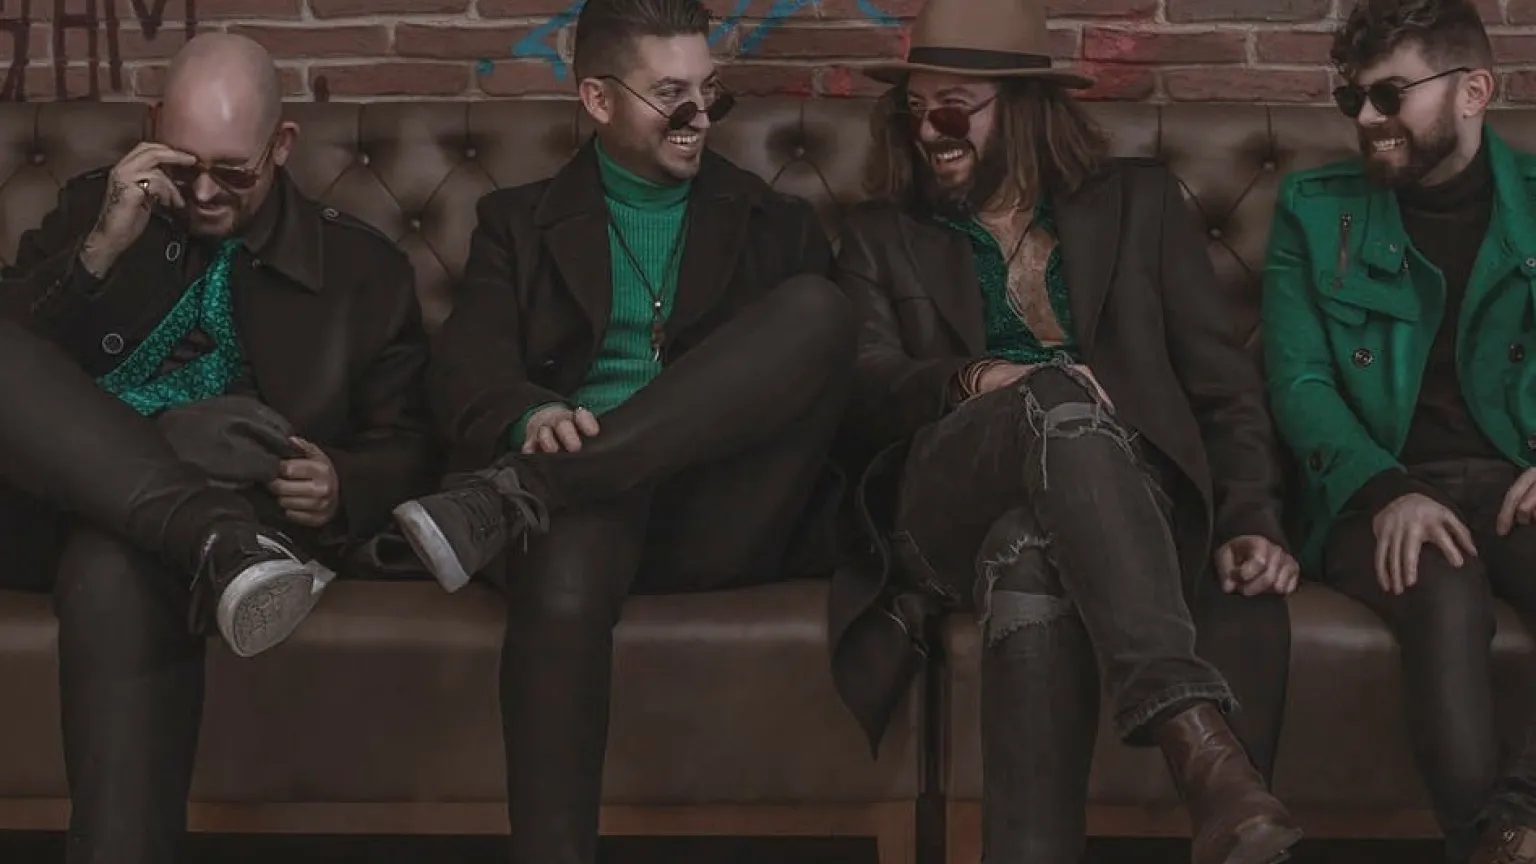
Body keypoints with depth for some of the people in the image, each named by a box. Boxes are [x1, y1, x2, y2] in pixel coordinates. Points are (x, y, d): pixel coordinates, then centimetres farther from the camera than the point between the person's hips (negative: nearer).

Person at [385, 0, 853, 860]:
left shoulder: (777, 224, 22)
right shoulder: (521, 222, 18)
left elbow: (824, 350, 10)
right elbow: (469, 366, 2)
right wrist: (532, 417, -22)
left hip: (724, 513, 1)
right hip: (583, 497, -1)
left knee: (819, 307, -26)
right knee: (561, 586, -39)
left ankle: (510, 496, -33)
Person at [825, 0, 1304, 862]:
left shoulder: (1137, 199, 20)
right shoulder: (883, 237, 22)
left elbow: (1223, 375, 12)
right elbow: (863, 395, 5)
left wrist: (1250, 519, -5)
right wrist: (970, 381, -17)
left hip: (1125, 504, 0)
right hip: (950, 514, 0)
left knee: (1032, 560, -39)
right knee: (1061, 399, -37)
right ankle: (1198, 738, -52)